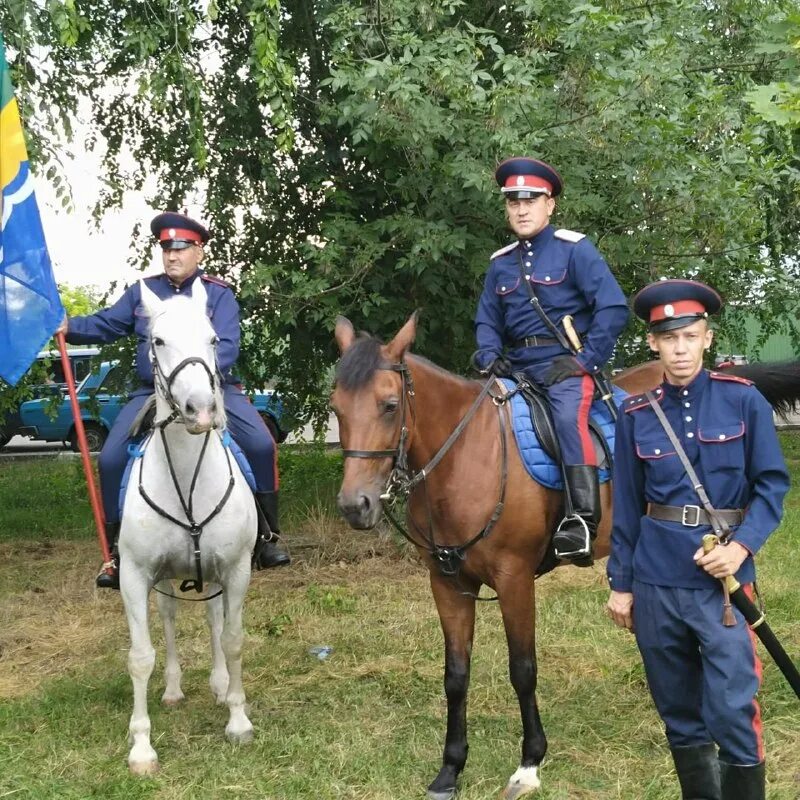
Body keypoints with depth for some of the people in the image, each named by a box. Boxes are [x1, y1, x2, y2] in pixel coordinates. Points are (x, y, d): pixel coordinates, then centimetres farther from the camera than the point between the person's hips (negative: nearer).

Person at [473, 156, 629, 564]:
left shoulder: (575, 249, -2)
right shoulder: (500, 263, 14)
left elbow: (614, 308, -9)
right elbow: (487, 321, 18)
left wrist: (585, 360, -15)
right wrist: (490, 355, -4)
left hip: (566, 363, -6)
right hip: (517, 368, 6)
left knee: (568, 416, -33)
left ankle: (582, 521, -38)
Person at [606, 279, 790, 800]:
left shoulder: (744, 401, -2)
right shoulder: (636, 415, 3)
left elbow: (772, 483, -3)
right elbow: (627, 505, 8)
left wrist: (741, 547, -17)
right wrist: (621, 583, 7)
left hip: (723, 580, -2)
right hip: (656, 583, 3)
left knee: (733, 712, -7)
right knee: (679, 713, 13)